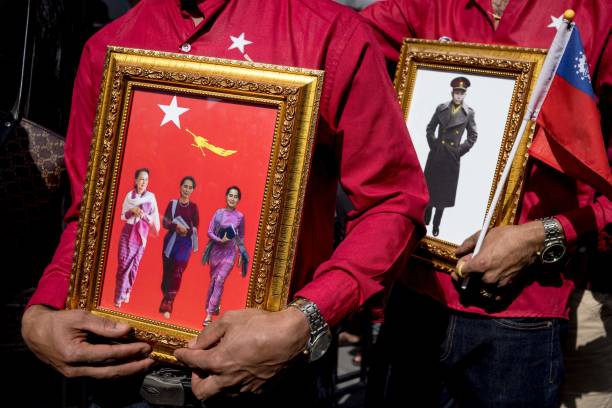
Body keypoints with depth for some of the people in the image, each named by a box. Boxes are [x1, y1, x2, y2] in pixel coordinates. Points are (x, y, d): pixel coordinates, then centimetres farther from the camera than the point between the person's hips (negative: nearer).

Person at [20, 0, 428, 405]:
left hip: (268, 372, -3)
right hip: (127, 363, 4)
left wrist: (301, 324, -24)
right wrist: (41, 313, -7)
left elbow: (394, 202, -12)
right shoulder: (104, 49, 2)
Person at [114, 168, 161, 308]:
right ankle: (119, 296, -4)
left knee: (134, 264, 3)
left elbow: (154, 218, 5)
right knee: (123, 263, -6)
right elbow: (123, 216, 6)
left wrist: (145, 216, -12)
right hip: (127, 232, 0)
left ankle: (127, 291, 19)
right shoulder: (129, 195, 3)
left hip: (142, 234, 0)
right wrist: (132, 211, -11)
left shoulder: (151, 197, 2)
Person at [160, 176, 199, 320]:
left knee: (177, 273, -13)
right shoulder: (172, 203, 4)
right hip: (171, 241, 1)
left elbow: (195, 227, 4)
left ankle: (167, 305, -14)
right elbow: (165, 222, -2)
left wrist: (184, 229, -13)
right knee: (168, 272, 6)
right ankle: (167, 301, 23)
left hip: (185, 243, -1)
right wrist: (176, 226, -18)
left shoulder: (193, 207, 5)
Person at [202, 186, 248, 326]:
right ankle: (214, 306, 32)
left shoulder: (240, 216, -2)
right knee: (213, 280, 11)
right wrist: (220, 240, -19)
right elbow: (210, 232, -3)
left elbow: (241, 237, 8)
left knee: (220, 281, -10)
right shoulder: (218, 212, -3)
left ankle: (209, 314, -10)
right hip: (216, 250, 1)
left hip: (230, 252, -1)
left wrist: (241, 255, 7)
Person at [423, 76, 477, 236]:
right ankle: (426, 218, 25)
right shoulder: (441, 108, 1)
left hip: (452, 157, -1)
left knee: (444, 191, 5)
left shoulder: (469, 113, -2)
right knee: (429, 186, 9)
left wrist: (461, 150, -3)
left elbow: (473, 135, 5)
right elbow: (430, 128, 8)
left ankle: (436, 224, 15)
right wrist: (433, 144, -1)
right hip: (436, 154, 1)